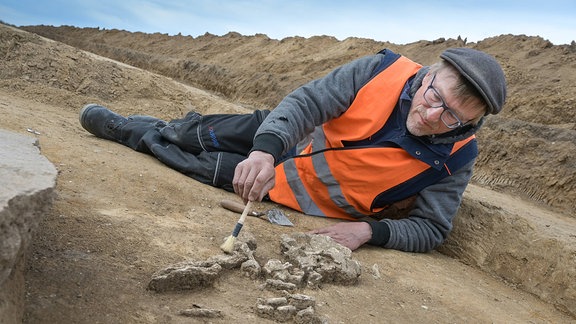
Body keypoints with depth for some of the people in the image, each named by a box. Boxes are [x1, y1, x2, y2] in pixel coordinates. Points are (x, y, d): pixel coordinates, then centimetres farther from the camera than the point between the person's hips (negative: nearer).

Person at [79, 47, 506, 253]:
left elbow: (431, 229, -16)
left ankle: (131, 136, 32)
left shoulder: (454, 160, -24)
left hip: (292, 187, -1)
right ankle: (123, 124, 43)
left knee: (204, 168, 1)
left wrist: (369, 230, -33)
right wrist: (266, 149, -47)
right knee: (200, 134, 8)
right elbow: (309, 100, -29)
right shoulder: (384, 71, -25)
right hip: (286, 134, 1)